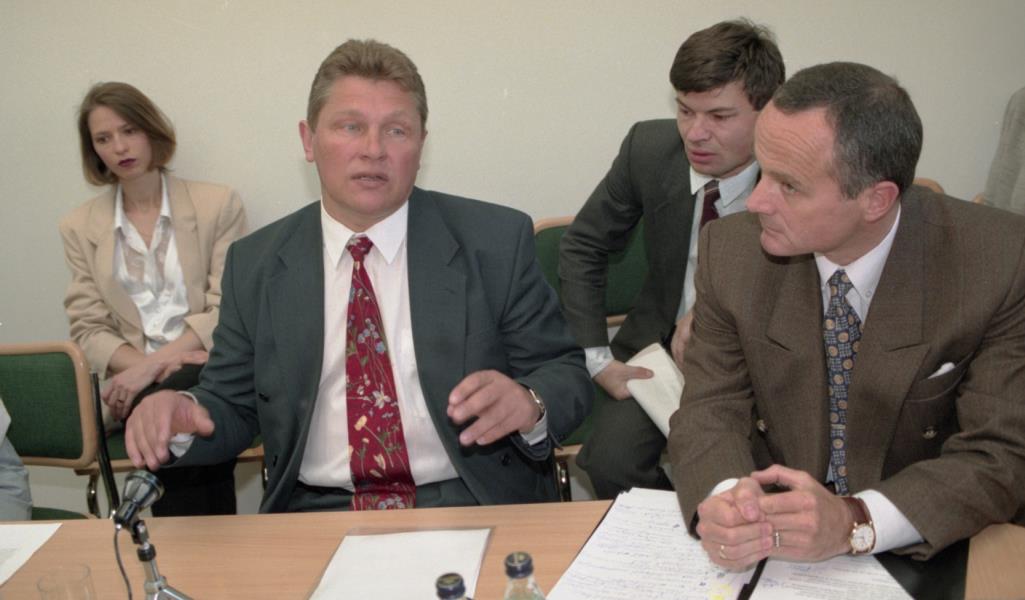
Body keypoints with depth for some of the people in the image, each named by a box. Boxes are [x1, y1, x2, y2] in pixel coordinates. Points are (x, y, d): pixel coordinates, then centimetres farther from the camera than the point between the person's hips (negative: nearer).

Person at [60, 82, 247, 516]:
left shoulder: (217, 204, 5)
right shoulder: (80, 227, 12)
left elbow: (228, 308, -2)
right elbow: (88, 330, 7)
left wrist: (154, 364, -16)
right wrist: (145, 363, -14)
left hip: (208, 370, -1)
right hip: (137, 380, 1)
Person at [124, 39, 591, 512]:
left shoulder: (497, 241, -1)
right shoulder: (254, 264, 6)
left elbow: (567, 375, 1)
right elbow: (233, 407, 10)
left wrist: (528, 405, -22)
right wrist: (181, 420, -13)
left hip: (471, 509, -1)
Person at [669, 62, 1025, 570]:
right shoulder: (731, 250, -10)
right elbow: (710, 411, -6)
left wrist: (855, 521, -29)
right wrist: (724, 500, -28)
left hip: (927, 547, -1)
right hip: (771, 547, 1)